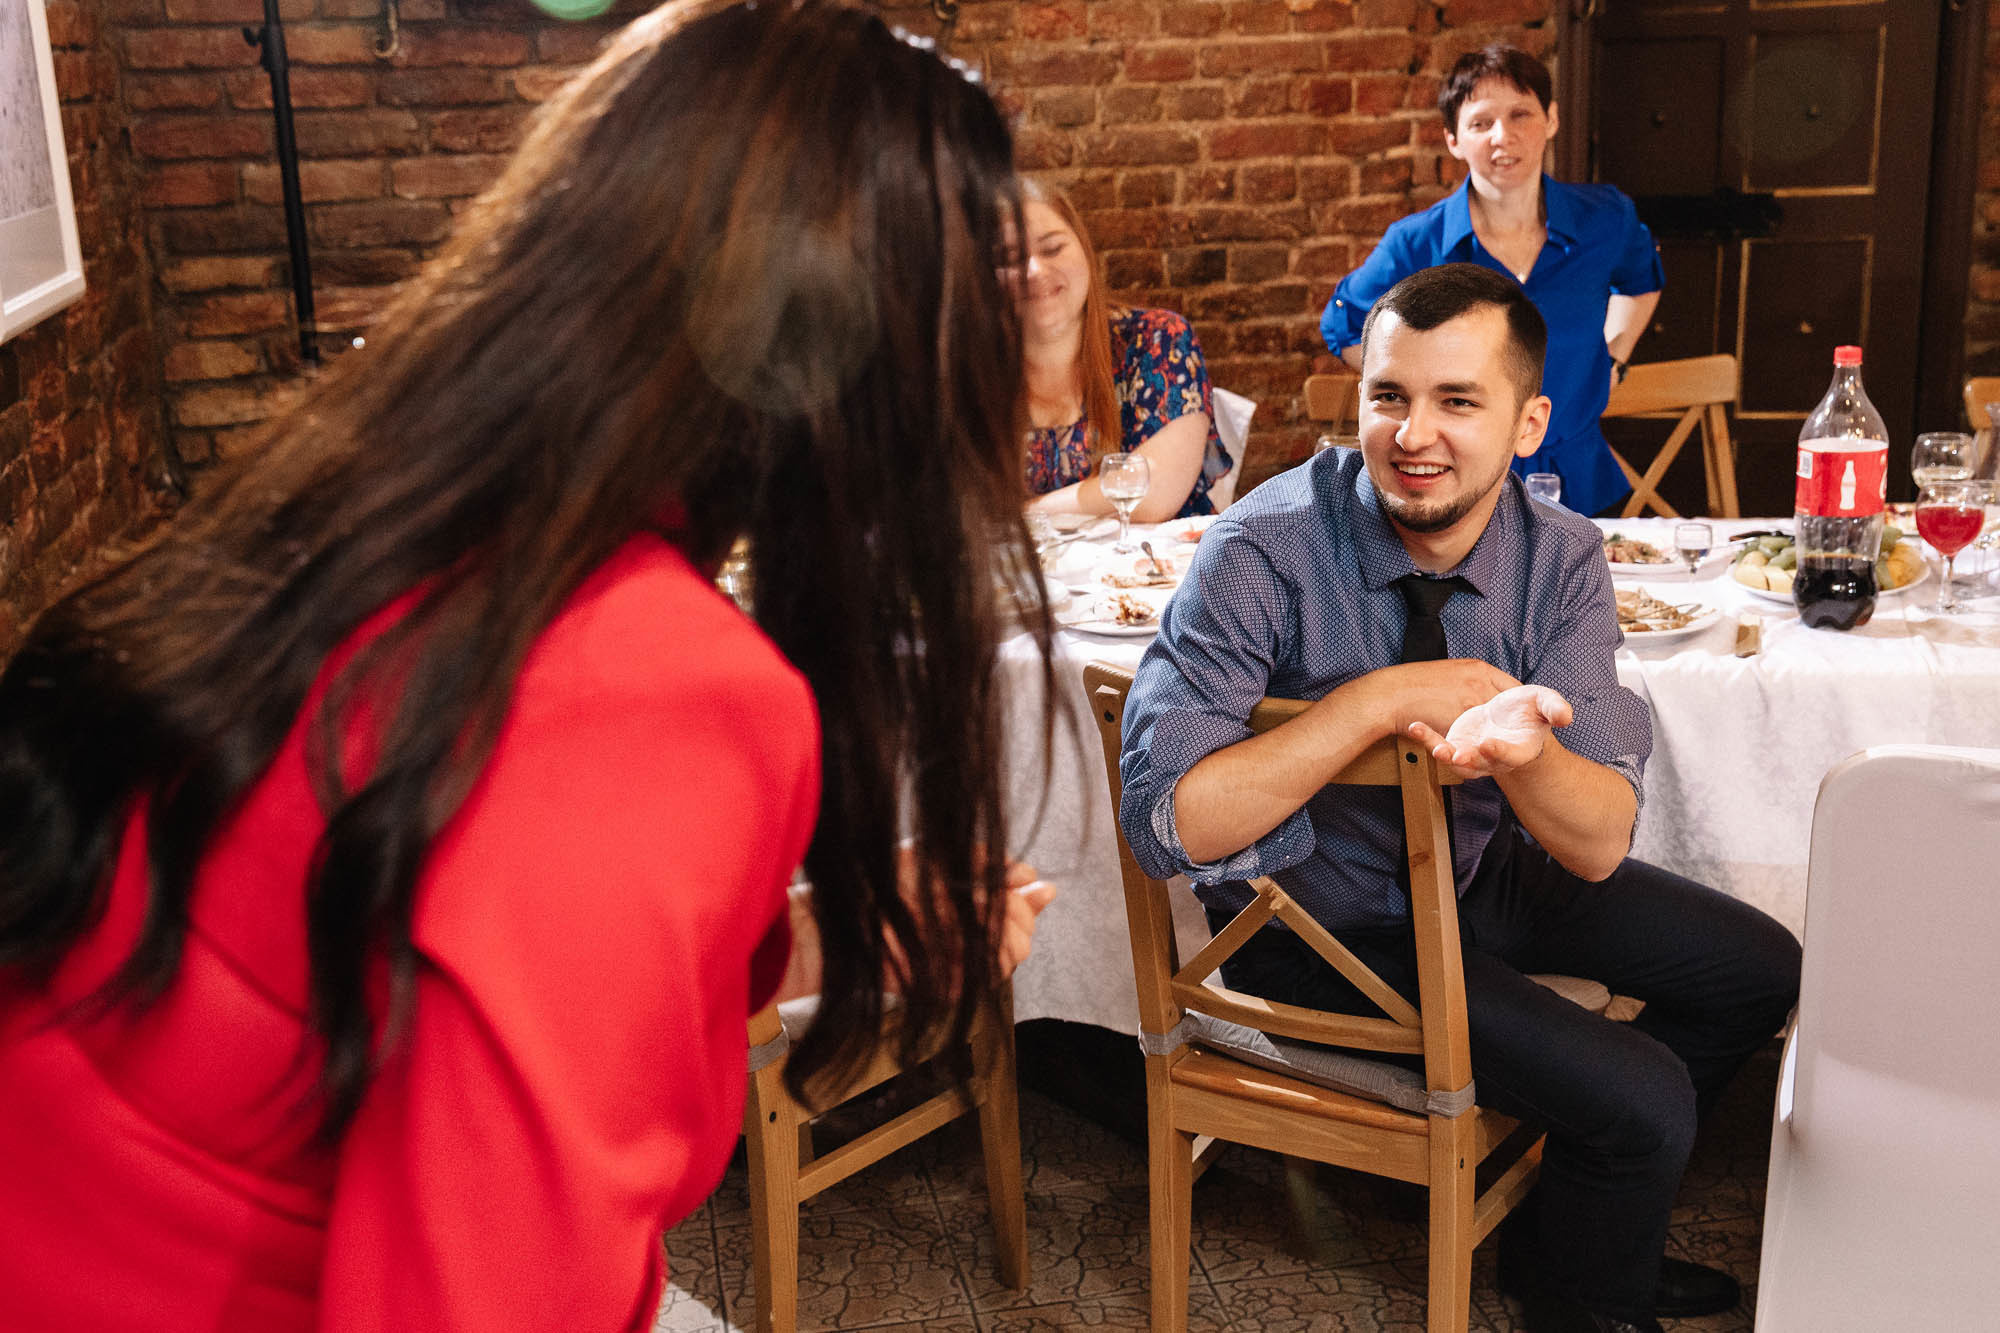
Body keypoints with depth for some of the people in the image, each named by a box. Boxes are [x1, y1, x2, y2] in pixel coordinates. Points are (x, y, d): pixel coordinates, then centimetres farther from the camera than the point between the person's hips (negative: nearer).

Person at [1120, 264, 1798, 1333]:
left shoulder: (1559, 556, -13)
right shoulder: (1264, 553, -27)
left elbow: (1599, 846, -20)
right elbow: (1167, 823, -35)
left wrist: (1520, 747, -43)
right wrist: (1382, 699, -37)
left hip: (1480, 866, 6)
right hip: (1322, 922, -6)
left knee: (1758, 970, 9)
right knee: (1643, 1098, -15)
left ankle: (1598, 1220, 32)